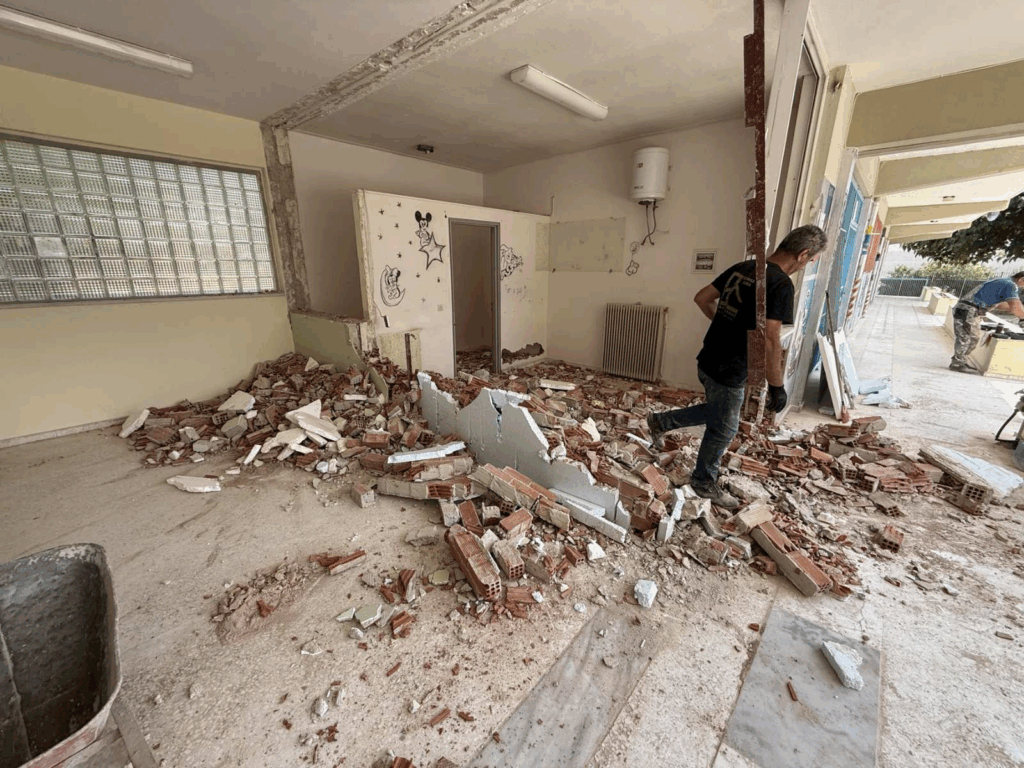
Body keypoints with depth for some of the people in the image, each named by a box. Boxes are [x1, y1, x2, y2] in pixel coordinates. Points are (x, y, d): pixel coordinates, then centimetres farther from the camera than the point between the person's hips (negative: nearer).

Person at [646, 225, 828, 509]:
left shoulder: (741, 268, 6)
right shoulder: (781, 284, -18)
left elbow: (701, 298, 13)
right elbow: (769, 340, -23)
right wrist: (776, 386, -14)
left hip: (708, 360, 8)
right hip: (728, 373, -8)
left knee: (714, 413, 29)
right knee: (723, 430, 12)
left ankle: (661, 421, 32)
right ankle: (704, 482, 31)